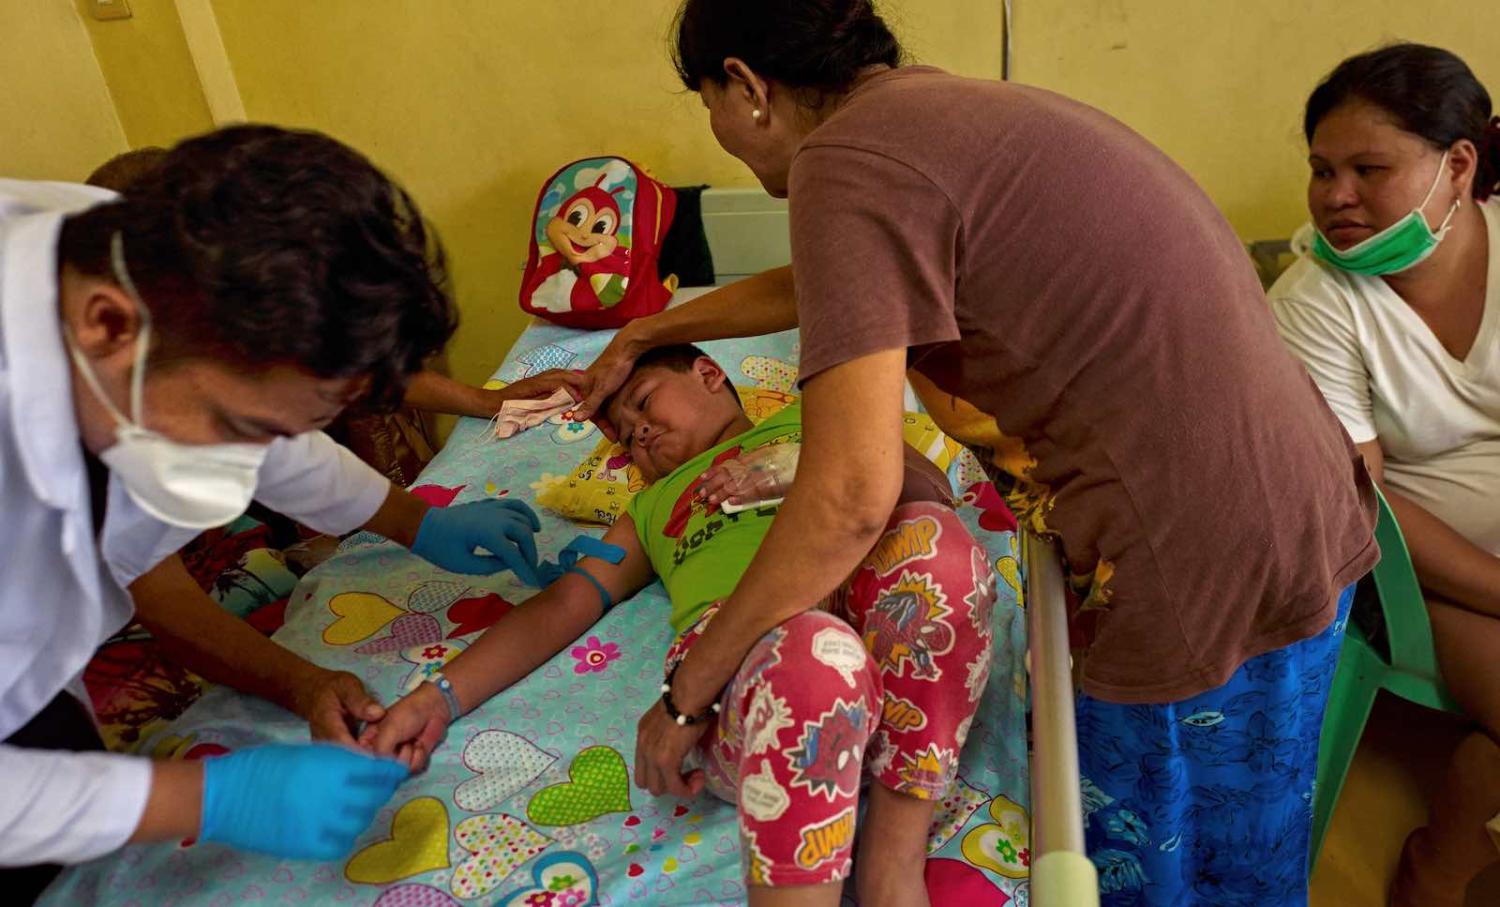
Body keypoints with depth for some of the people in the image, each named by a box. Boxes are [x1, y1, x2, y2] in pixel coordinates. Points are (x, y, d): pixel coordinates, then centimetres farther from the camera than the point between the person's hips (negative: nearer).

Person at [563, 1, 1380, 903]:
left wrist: (687, 688, -8)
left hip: (1208, 576, -9)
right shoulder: (937, 109, 12)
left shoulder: (844, 161, -17)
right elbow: (811, 288, 27)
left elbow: (850, 497, -23)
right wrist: (644, 333, 41)